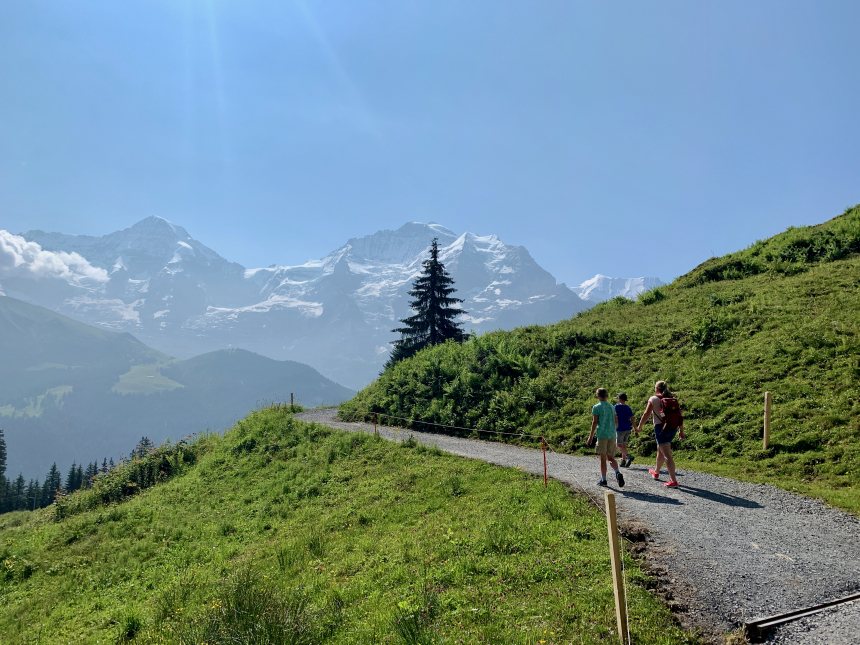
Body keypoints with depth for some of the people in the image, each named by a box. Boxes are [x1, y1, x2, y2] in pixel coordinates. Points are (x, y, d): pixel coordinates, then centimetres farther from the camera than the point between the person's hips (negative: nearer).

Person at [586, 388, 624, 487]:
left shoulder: (596, 407, -5)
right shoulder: (612, 407, 11)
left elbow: (595, 422, -8)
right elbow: (616, 422, 12)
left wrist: (591, 436, -4)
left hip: (602, 435, -4)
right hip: (612, 434, 5)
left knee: (603, 458, 2)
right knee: (611, 457, 12)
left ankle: (603, 479, 6)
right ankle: (618, 473, -11)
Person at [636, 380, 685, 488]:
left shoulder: (653, 399, -5)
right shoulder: (673, 399, 10)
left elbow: (646, 414, -6)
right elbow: (679, 416, 8)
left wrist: (639, 427, 6)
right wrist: (681, 431, 13)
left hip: (661, 427, -7)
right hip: (673, 427, 7)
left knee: (667, 455, -8)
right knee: (660, 450, 26)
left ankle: (673, 481, -13)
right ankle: (656, 472, 44)